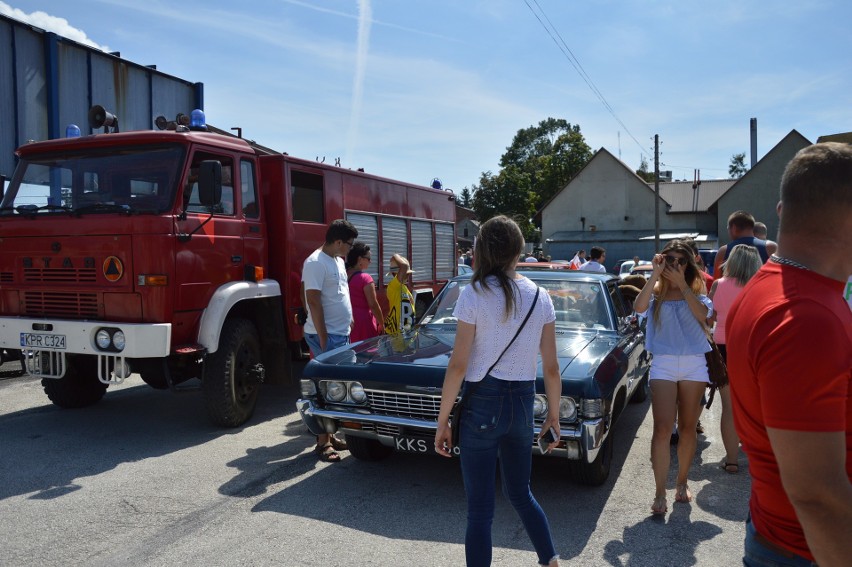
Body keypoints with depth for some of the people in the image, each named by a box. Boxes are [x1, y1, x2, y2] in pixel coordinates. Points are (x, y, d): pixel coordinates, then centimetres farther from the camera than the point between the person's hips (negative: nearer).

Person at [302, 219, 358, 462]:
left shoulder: (338, 260, 13)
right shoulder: (316, 263, -16)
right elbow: (313, 301, -19)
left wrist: (348, 319, 19)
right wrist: (323, 339, -20)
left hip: (342, 334, 9)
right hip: (327, 336, -9)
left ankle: (331, 435, 25)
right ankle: (323, 442, 4)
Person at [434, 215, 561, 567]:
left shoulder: (474, 294, -11)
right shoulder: (540, 297, 2)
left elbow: (458, 366, -13)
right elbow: (551, 368, 4)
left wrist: (442, 420, -5)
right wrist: (554, 416, 15)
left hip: (481, 405, -4)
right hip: (522, 404, 5)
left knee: (480, 509, 8)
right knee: (520, 493, 26)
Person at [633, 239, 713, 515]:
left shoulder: (696, 290, 7)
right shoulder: (655, 291, 4)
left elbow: (702, 313, -15)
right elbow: (639, 307, -19)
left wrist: (682, 284, -15)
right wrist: (655, 274, -17)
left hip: (694, 365, 2)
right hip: (663, 364, -1)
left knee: (688, 428, 11)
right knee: (662, 430, -7)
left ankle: (682, 482, 28)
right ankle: (660, 494, -2)